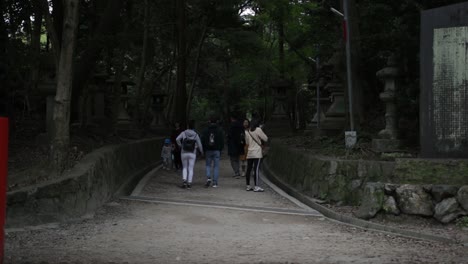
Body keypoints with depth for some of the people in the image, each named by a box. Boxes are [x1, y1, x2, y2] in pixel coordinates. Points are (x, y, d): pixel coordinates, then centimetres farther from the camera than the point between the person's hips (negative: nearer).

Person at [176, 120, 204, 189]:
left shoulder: (184, 133, -3)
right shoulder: (195, 135, -2)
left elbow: (177, 139, -16)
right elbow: (199, 144, 1)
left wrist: (180, 146, 0)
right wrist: (201, 152, 17)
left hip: (184, 153, 0)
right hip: (192, 154, 0)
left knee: (184, 167, 14)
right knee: (191, 169, 6)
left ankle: (184, 180, -7)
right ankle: (189, 183, 0)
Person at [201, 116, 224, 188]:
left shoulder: (205, 131, 2)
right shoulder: (219, 131, 2)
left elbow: (202, 141, 2)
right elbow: (222, 141, 2)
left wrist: (204, 150, 9)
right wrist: (220, 149, 11)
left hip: (208, 150, 0)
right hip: (217, 150, 0)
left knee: (208, 165, 13)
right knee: (216, 166, 3)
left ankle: (208, 178, -12)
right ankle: (215, 183, -1)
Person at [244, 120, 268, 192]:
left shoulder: (247, 132, 11)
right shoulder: (258, 130, -5)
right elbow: (265, 139, -2)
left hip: (249, 153, 6)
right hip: (257, 153, -6)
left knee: (248, 170, 10)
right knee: (256, 169, -9)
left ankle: (248, 186, 16)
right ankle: (256, 187, -14)